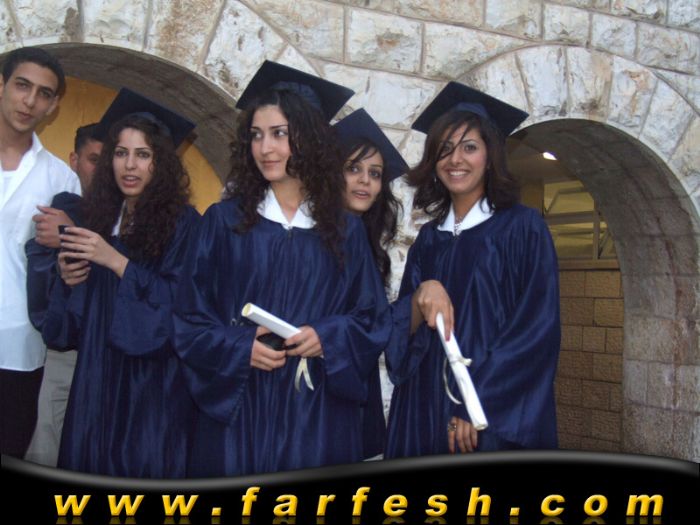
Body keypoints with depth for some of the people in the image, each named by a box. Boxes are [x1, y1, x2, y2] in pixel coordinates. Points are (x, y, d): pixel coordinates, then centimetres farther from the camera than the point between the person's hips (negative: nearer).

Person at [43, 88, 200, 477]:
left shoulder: (182, 223, -7)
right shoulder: (101, 219, 11)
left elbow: (182, 302, -14)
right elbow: (82, 313, 18)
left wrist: (117, 262, -19)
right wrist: (70, 280, -5)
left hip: (154, 384, -5)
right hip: (98, 381, 6)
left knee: (147, 471, -3)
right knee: (90, 465, 9)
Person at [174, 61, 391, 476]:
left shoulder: (345, 231, 6)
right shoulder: (225, 221, 4)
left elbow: (374, 320, 6)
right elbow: (191, 318, 2)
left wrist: (327, 338, -12)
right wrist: (240, 348, -15)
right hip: (238, 408, -1)